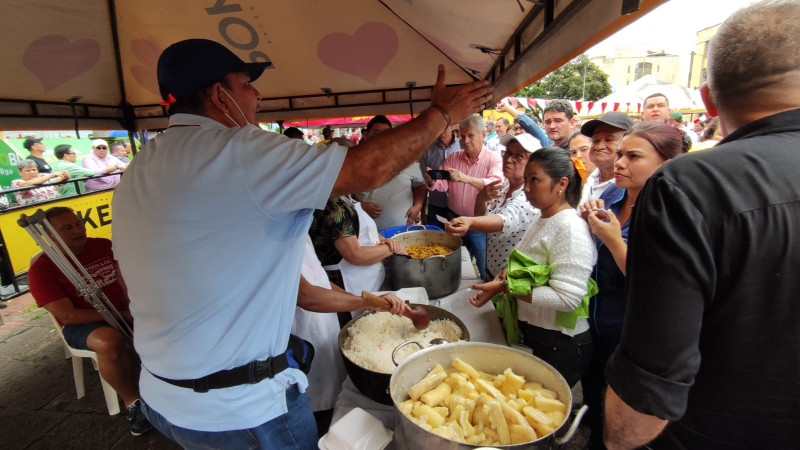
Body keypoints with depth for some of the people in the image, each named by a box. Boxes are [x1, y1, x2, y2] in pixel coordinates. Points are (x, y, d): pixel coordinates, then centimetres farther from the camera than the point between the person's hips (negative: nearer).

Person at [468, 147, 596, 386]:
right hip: (531, 335, 8)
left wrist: (505, 286, -26)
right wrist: (510, 274, 0)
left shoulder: (571, 229, -21)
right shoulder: (543, 221, 7)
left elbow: (567, 297, -27)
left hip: (558, 347, -8)